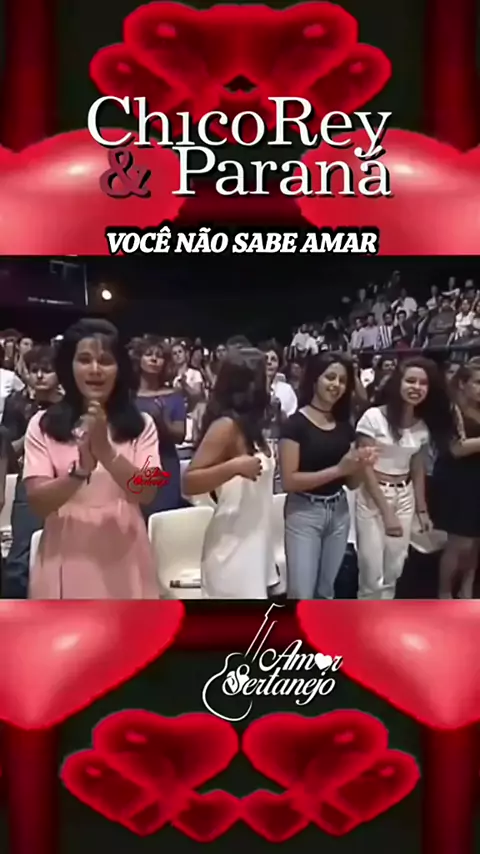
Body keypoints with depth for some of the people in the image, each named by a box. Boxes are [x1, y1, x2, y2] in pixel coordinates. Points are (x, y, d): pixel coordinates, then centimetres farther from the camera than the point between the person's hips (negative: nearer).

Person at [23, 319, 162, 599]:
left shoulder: (140, 425, 4)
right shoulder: (43, 425, 1)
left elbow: (147, 494, -8)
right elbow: (38, 502, -6)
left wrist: (107, 452, -24)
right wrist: (80, 469, -24)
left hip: (123, 562, 1)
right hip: (67, 563, -1)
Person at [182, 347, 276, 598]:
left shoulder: (247, 424, 10)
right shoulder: (225, 426, -16)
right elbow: (188, 482, -22)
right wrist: (234, 466, -30)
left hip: (251, 543, 9)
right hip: (232, 548, -9)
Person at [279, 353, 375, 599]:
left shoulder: (345, 425, 8)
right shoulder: (296, 423, -11)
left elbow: (352, 483, 13)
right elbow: (289, 480, -17)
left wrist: (359, 465, -9)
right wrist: (337, 469, -20)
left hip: (339, 511, 6)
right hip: (304, 512, -6)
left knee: (326, 592, 15)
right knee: (301, 595, -5)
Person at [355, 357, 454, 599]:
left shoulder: (424, 426, 4)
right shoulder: (374, 417, -14)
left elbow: (418, 470, 12)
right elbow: (366, 468, -13)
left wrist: (422, 509, 9)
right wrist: (386, 512, -16)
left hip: (405, 498, 5)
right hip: (372, 498, -5)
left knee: (392, 573, 12)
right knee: (372, 575, -3)